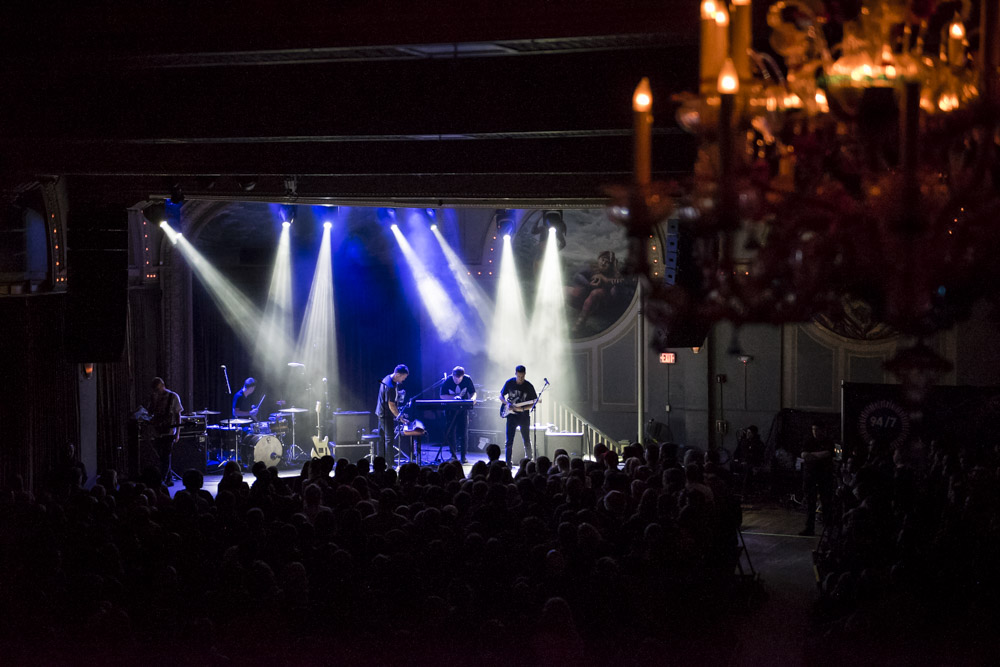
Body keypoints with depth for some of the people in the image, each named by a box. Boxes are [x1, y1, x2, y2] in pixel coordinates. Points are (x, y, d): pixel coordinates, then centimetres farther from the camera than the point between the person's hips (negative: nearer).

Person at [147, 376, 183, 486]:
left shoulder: (173, 397, -4)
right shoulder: (153, 397, 10)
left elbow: (178, 415, -2)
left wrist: (177, 433, -6)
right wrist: (151, 420, -4)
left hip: (169, 432, -5)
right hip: (157, 432, 5)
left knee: (165, 457, -12)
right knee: (161, 457, 8)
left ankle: (162, 480, -16)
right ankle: (168, 480, 18)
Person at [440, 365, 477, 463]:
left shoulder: (467, 380, -8)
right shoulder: (447, 382, -11)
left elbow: (473, 393, 2)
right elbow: (442, 395, -6)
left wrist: (472, 398, -21)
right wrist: (454, 397, -21)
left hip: (463, 408, 0)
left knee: (464, 433, -2)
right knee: (450, 432, -2)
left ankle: (463, 456, 3)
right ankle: (453, 455, 10)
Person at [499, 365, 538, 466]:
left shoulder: (529, 386, -6)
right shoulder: (509, 383, -1)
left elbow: (533, 403, -2)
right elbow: (501, 396, 9)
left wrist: (522, 409, -18)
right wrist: (507, 403, -11)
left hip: (524, 416, -1)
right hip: (512, 415, 1)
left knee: (526, 441, 8)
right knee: (509, 441, -3)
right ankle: (508, 463, 1)